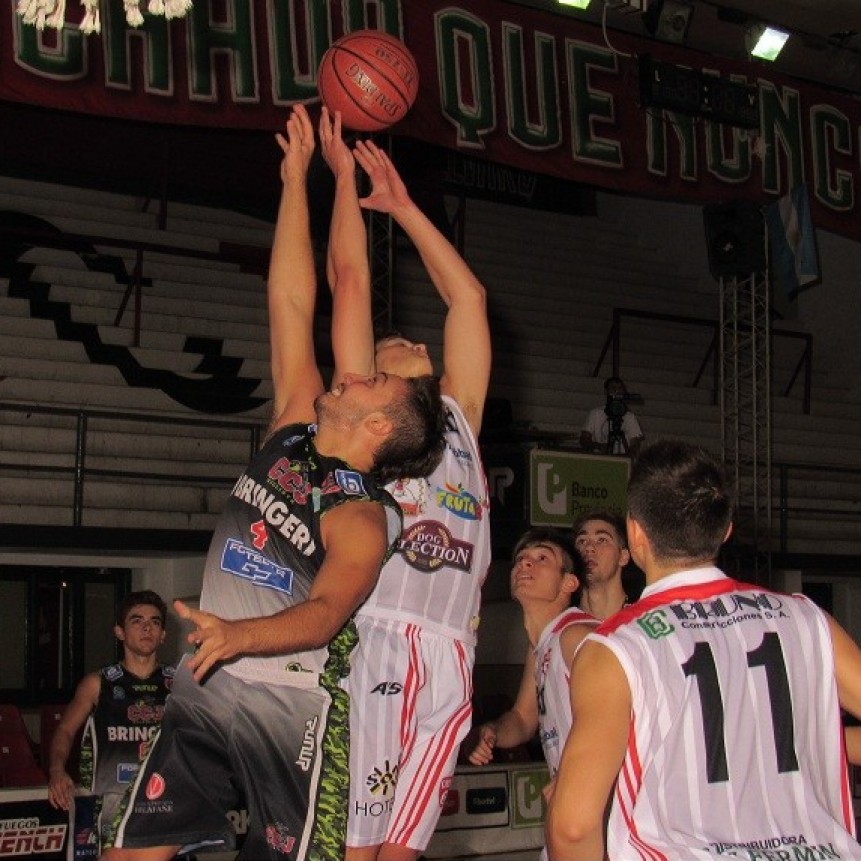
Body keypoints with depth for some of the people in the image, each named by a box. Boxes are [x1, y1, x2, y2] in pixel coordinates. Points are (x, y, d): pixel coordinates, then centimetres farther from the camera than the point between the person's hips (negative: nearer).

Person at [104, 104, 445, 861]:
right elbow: (292, 303, 8)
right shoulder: (294, 430, 7)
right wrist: (296, 178, 10)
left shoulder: (363, 518, -10)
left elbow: (327, 612, -26)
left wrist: (241, 633, -44)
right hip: (202, 692, 6)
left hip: (290, 709, -6)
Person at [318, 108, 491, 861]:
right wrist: (344, 174, 22)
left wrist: (402, 205, 34)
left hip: (449, 659, 5)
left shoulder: (459, 415, 28)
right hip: (373, 639, -4)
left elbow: (468, 297, 31)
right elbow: (350, 280, 14)